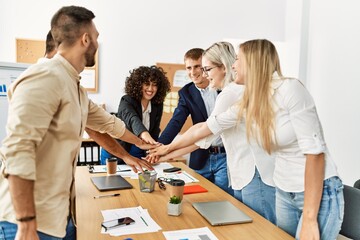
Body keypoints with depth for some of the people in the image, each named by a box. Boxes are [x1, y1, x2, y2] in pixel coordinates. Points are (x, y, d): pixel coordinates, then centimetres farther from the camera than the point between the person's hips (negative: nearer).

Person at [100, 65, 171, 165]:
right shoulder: (126, 101, -19)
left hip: (139, 155, 4)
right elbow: (132, 119, -40)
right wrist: (144, 134, -61)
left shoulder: (157, 105, -5)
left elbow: (154, 132, -5)